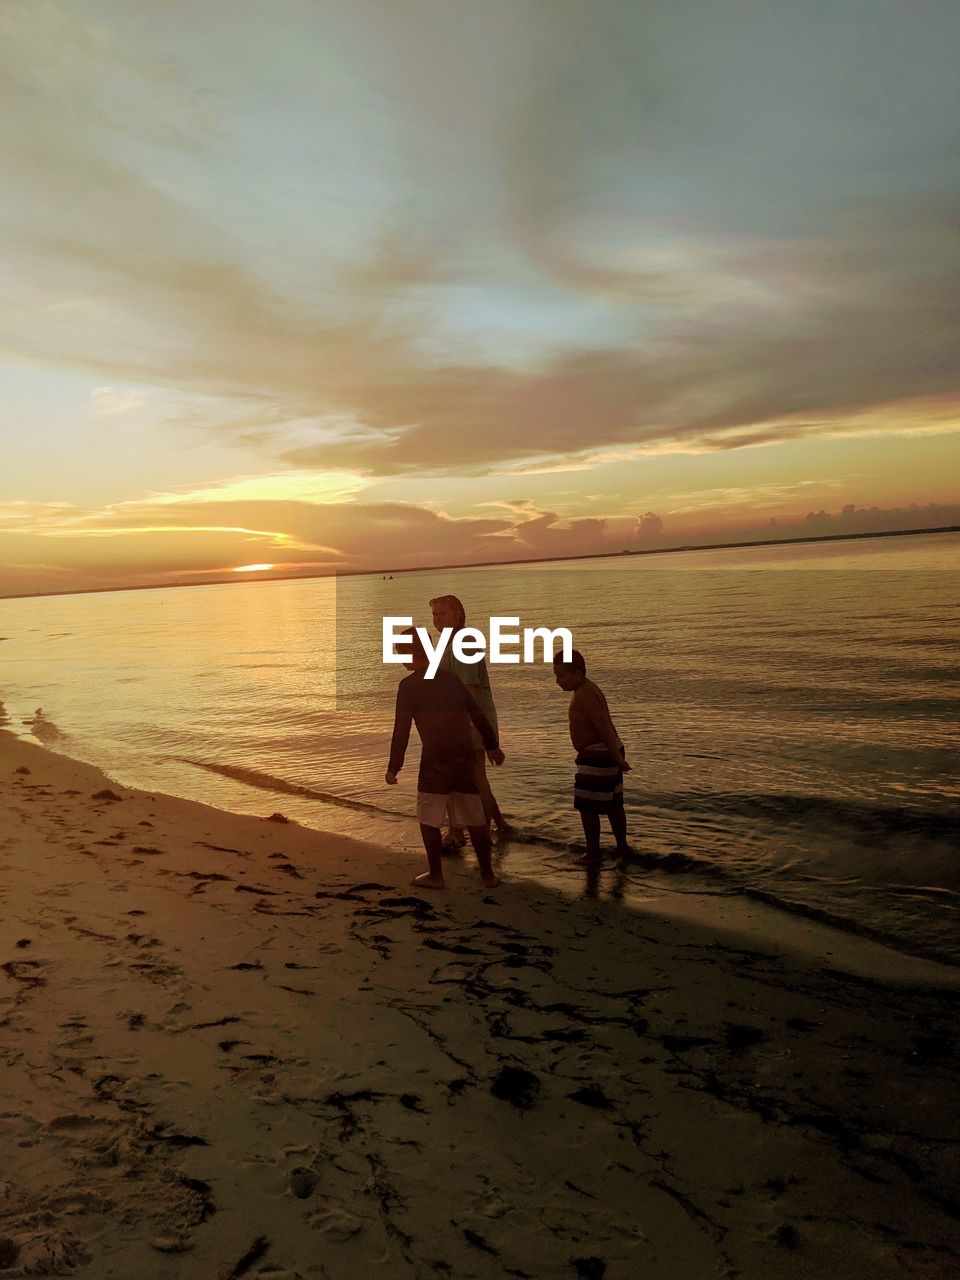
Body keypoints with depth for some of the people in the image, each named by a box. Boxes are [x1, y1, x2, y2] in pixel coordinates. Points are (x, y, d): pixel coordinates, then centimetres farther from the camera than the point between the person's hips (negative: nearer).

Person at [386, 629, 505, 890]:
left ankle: (435, 875, 14)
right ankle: (487, 874, 19)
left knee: (428, 819, 10)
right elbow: (478, 715, 18)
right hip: (464, 755, 6)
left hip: (435, 759, -6)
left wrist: (393, 767, -3)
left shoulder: (409, 685, -5)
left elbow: (401, 730, -9)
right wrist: (492, 745, 29)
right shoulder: (450, 678, 12)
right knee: (474, 817, 12)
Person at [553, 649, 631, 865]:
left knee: (587, 807, -1)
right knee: (613, 804, 19)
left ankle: (593, 853, 7)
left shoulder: (584, 695, -20)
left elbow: (604, 726, -26)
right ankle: (622, 847, 29)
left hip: (596, 755, -11)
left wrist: (617, 756, -26)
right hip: (607, 754, 11)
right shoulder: (589, 689, 12)